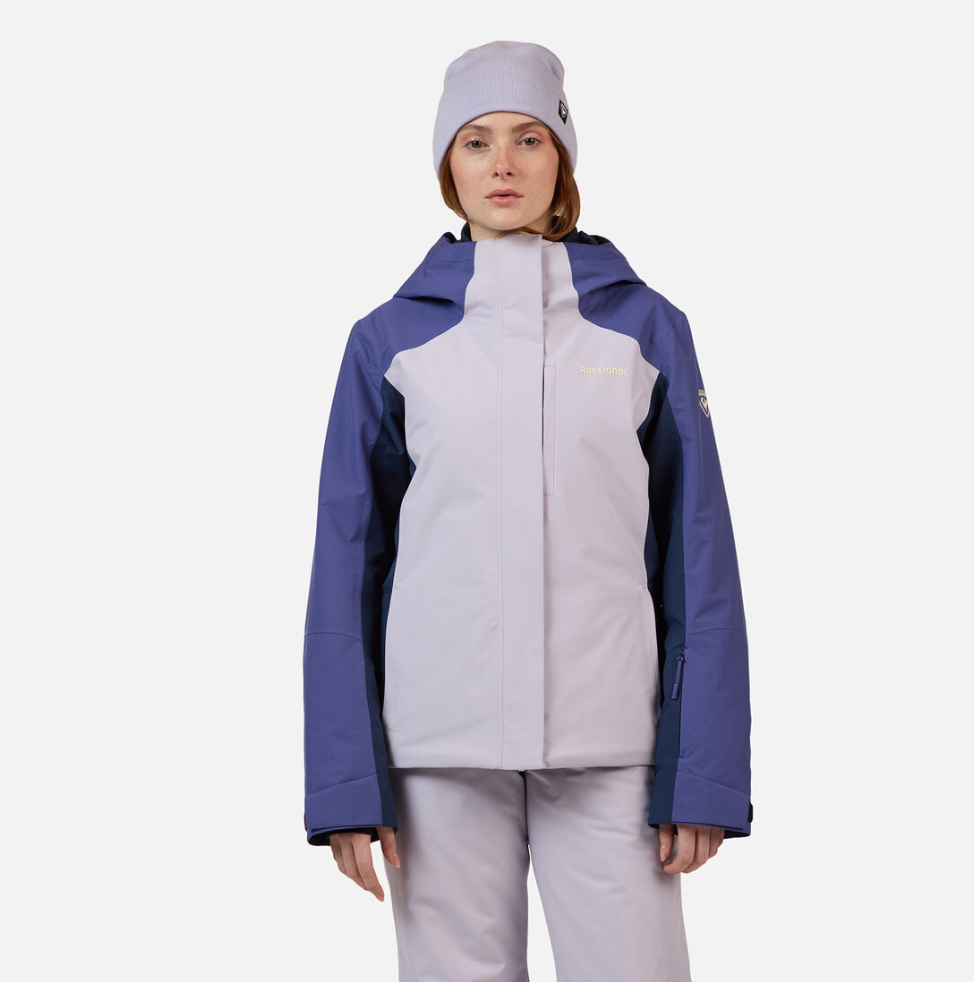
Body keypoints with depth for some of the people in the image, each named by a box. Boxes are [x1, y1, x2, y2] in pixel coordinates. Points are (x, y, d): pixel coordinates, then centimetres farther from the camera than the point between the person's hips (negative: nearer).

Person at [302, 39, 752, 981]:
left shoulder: (646, 325, 5)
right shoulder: (391, 338, 6)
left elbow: (697, 553, 3)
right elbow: (348, 561, 4)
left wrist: (702, 773, -3)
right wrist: (345, 780, -2)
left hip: (609, 744, 0)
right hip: (441, 742, 0)